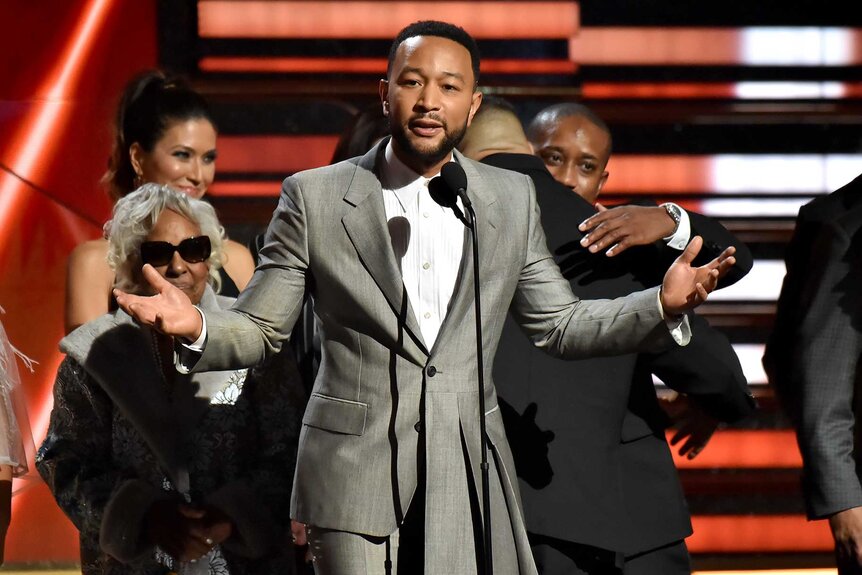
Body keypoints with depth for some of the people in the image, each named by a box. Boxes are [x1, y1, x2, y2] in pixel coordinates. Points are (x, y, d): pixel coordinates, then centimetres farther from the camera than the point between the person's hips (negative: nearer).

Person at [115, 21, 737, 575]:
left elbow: (559, 323, 15)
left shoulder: (512, 200, 10)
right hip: (357, 481, -2)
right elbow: (260, 330, 5)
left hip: (471, 483, 2)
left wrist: (663, 306, 0)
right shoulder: (315, 197, 2)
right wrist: (196, 328, -17)